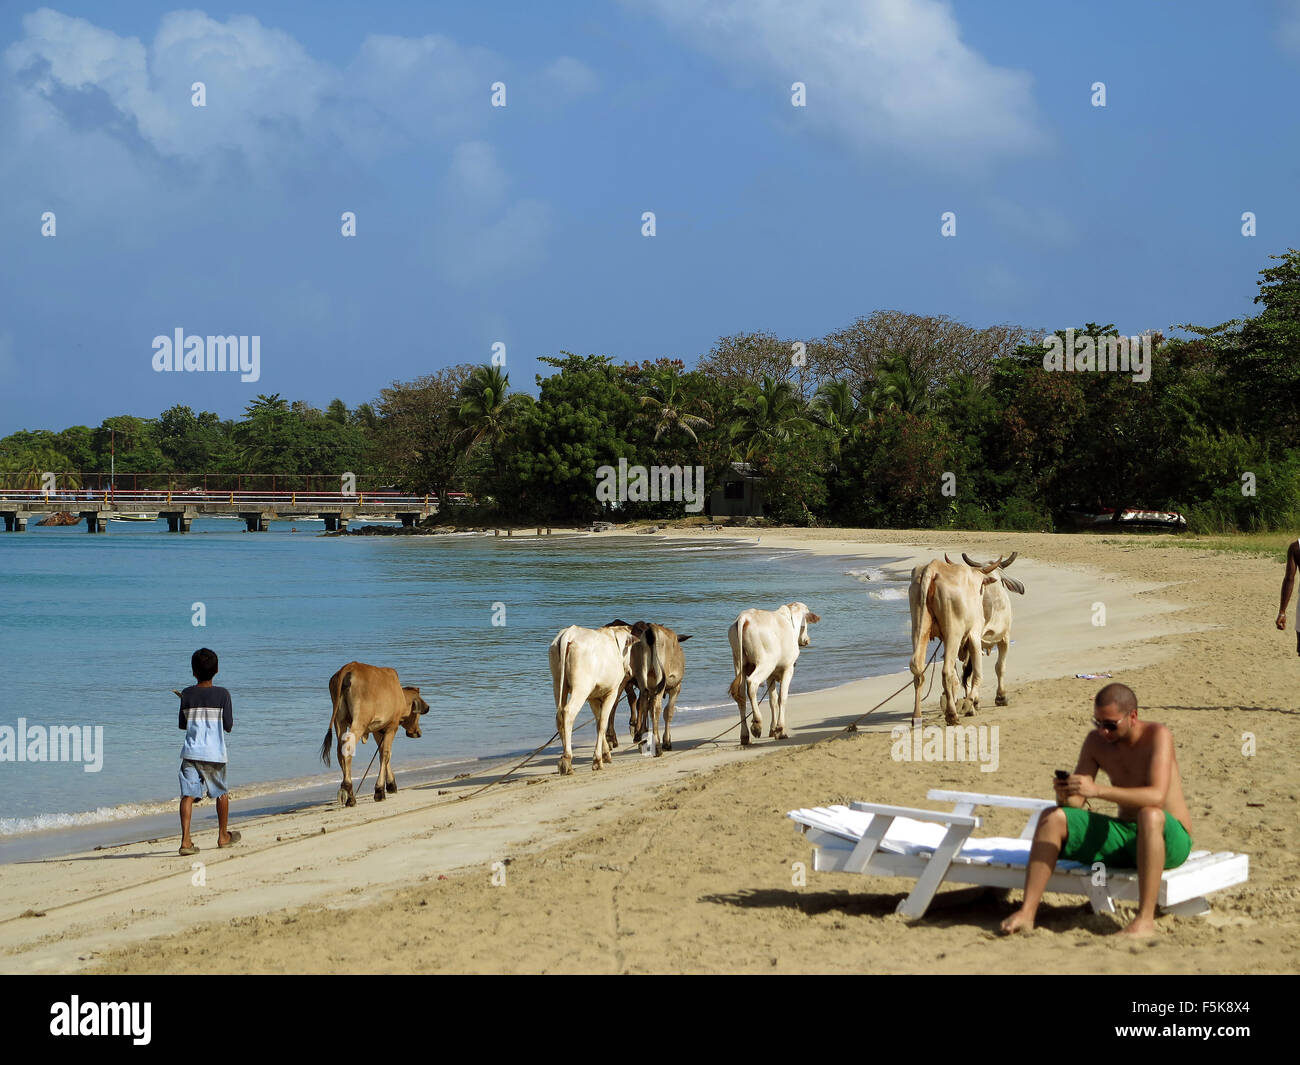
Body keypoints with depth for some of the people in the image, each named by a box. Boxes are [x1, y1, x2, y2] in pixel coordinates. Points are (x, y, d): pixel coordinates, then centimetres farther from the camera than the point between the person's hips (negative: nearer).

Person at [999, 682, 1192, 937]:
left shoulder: (1157, 735, -15)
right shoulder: (1096, 741, 3)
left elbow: (1156, 795, -30)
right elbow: (1075, 803, 1)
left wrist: (1098, 791, -39)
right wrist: (1065, 795, -24)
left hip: (1169, 840, -6)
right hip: (1123, 837, 6)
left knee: (1150, 815, -40)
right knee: (1052, 818, -11)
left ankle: (1145, 919, -37)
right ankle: (1026, 913, -20)